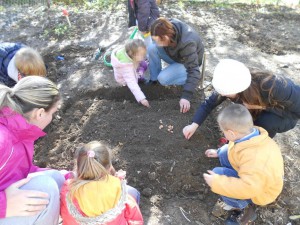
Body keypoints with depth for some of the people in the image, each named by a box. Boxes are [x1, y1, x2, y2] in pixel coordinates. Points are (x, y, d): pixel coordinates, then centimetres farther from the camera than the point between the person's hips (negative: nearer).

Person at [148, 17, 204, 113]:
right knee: (152, 48, -19)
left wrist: (186, 96, -48)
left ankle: (190, 81, -3)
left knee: (163, 78, -26)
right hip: (174, 54, 6)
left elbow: (193, 70, -43)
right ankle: (154, 79, -2)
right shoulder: (169, 26, -24)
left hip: (191, 62, -6)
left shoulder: (187, 43, -42)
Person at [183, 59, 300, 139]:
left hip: (287, 114, -3)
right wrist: (194, 124, -20)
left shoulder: (274, 88, -42)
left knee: (266, 122, -33)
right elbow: (210, 102, -15)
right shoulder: (232, 84, -28)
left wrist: (263, 106, -36)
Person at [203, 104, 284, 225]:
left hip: (258, 191, -8)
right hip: (254, 176, 8)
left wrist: (217, 182, -36)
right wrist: (218, 152, 17)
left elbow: (249, 188, -42)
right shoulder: (251, 134, -15)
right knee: (225, 151, 2)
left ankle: (243, 207, -1)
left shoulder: (254, 158, -41)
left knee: (217, 174, -22)